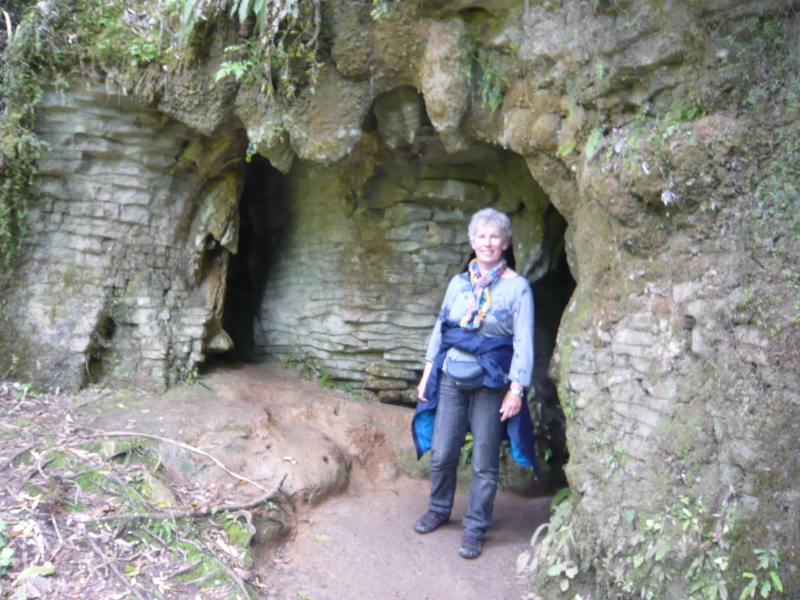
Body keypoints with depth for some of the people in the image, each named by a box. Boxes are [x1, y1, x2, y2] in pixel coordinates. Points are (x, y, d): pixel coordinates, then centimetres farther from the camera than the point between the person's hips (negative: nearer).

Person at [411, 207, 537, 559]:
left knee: (484, 462, 5)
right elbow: (440, 328, 14)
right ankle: (438, 511, 34)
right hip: (451, 378, 4)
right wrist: (428, 372, 11)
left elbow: (523, 342, -6)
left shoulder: (517, 287, -4)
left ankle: (475, 529, 20)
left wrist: (516, 389, -12)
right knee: (442, 453, 10)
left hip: (491, 384, -4)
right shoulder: (459, 283, 8)